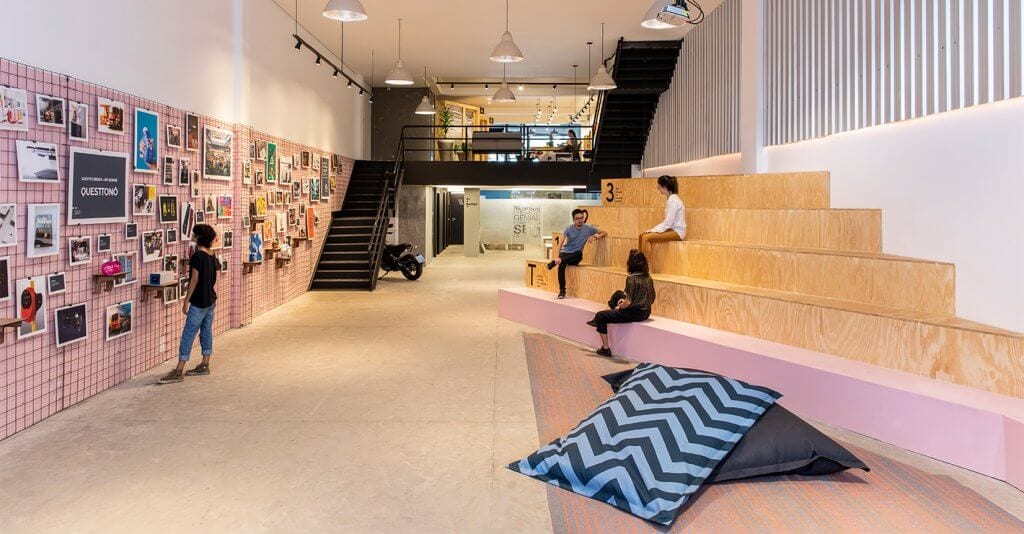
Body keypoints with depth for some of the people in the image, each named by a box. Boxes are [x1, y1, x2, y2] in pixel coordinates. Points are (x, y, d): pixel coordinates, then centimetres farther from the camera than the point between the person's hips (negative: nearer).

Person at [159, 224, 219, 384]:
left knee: (188, 335, -6)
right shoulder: (212, 255, 8)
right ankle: (204, 366, 19)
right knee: (206, 332, 13)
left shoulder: (197, 255, -16)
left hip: (199, 302, -9)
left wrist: (186, 300, -13)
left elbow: (194, 280, -18)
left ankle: (178, 372, -5)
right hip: (210, 300, 9)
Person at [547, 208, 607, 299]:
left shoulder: (588, 228, -1)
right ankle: (562, 291, -27)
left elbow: (605, 233, 4)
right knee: (561, 265, -34)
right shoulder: (569, 228, -3)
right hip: (565, 252, -1)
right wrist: (557, 256, -26)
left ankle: (555, 262, -30)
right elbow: (561, 243, -11)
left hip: (576, 255, 1)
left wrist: (595, 237, -16)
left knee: (578, 254, -37)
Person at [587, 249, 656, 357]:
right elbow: (651, 299, 9)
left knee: (600, 316, 5)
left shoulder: (631, 278, -21)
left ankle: (606, 349, 9)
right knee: (618, 293, 30)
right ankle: (599, 321, 39)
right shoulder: (648, 278, 2)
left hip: (634, 314, -9)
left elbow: (628, 302, -25)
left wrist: (618, 307, -3)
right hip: (645, 313, 9)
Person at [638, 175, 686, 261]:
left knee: (646, 237, -22)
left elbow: (668, 223, -20)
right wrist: (653, 229, 6)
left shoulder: (673, 200, -16)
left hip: (677, 232, -10)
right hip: (671, 229, 10)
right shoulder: (669, 199, 13)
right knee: (642, 235, 2)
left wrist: (653, 230, -15)